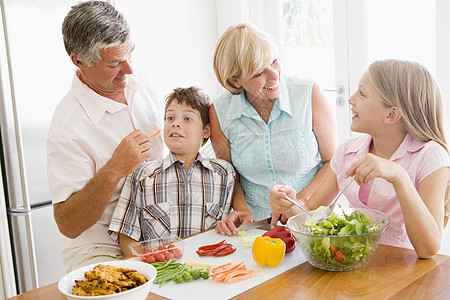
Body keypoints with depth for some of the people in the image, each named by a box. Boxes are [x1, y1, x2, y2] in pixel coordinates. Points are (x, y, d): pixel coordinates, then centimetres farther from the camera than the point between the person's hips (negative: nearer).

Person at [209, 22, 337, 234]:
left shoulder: (309, 95, -6)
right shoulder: (219, 113, -2)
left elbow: (333, 162, 1)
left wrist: (300, 201, -12)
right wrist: (241, 209, -6)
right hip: (256, 224, 2)